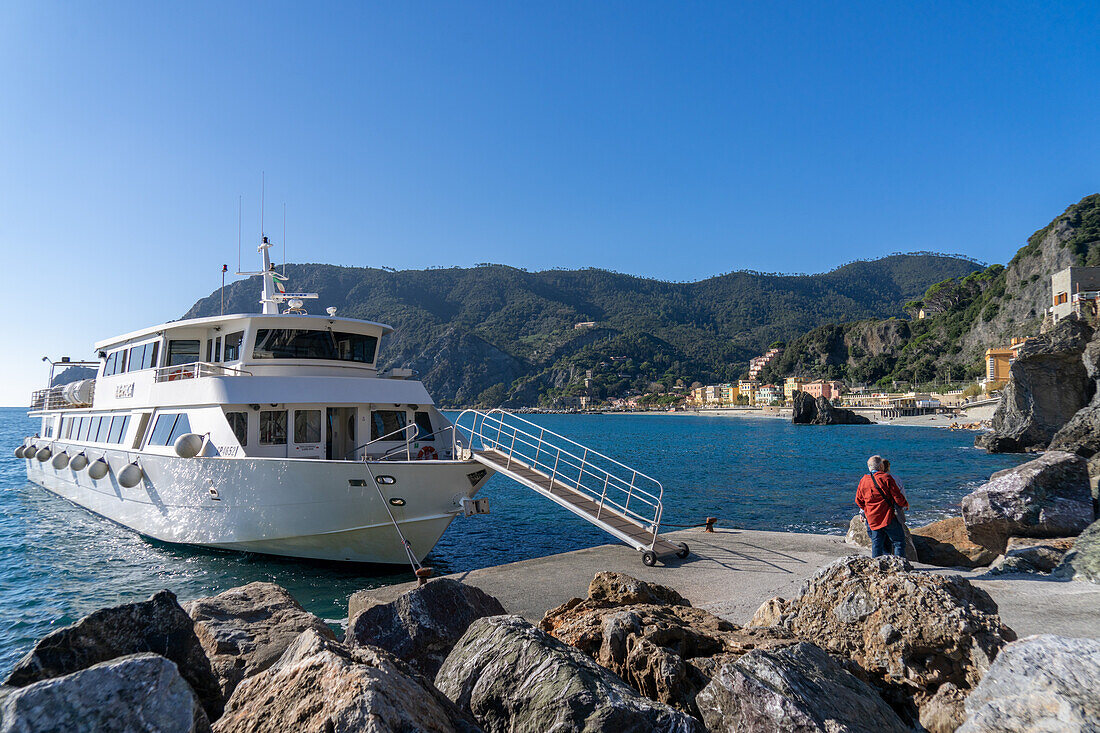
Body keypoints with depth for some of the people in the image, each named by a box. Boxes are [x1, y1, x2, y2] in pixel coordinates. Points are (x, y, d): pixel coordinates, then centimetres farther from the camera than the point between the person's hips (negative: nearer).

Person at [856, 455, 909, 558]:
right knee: (899, 541, 3)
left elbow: (858, 501, 14)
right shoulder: (886, 477, -9)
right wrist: (905, 505, 11)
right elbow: (897, 496, -7)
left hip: (872, 519, 5)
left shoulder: (863, 481, 8)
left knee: (876, 544, 10)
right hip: (888, 517, -5)